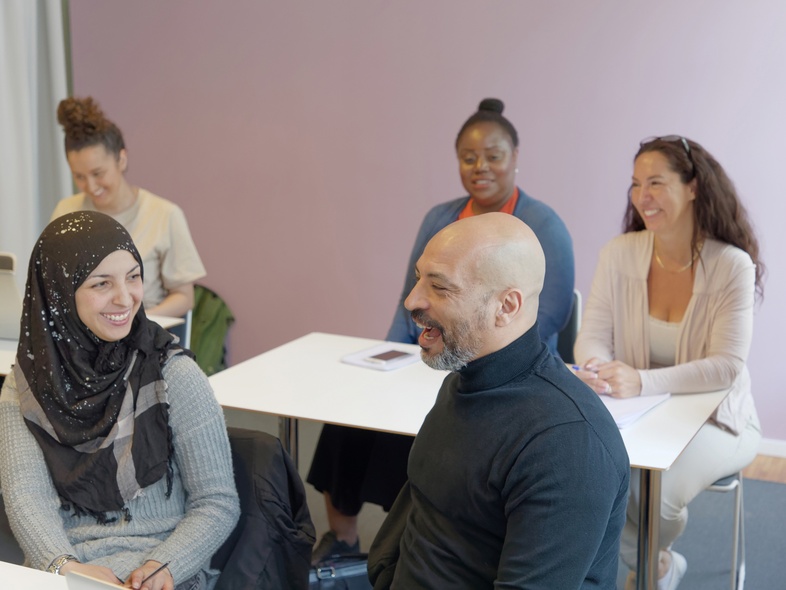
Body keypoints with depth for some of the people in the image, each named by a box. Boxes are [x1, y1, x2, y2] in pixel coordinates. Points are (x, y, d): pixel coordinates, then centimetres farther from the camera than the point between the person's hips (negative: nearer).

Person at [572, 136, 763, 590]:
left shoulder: (732, 266, -15)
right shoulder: (619, 254, -5)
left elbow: (727, 365, -21)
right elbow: (593, 336, -5)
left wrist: (642, 381, -37)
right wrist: (597, 369, -31)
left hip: (714, 418, -3)